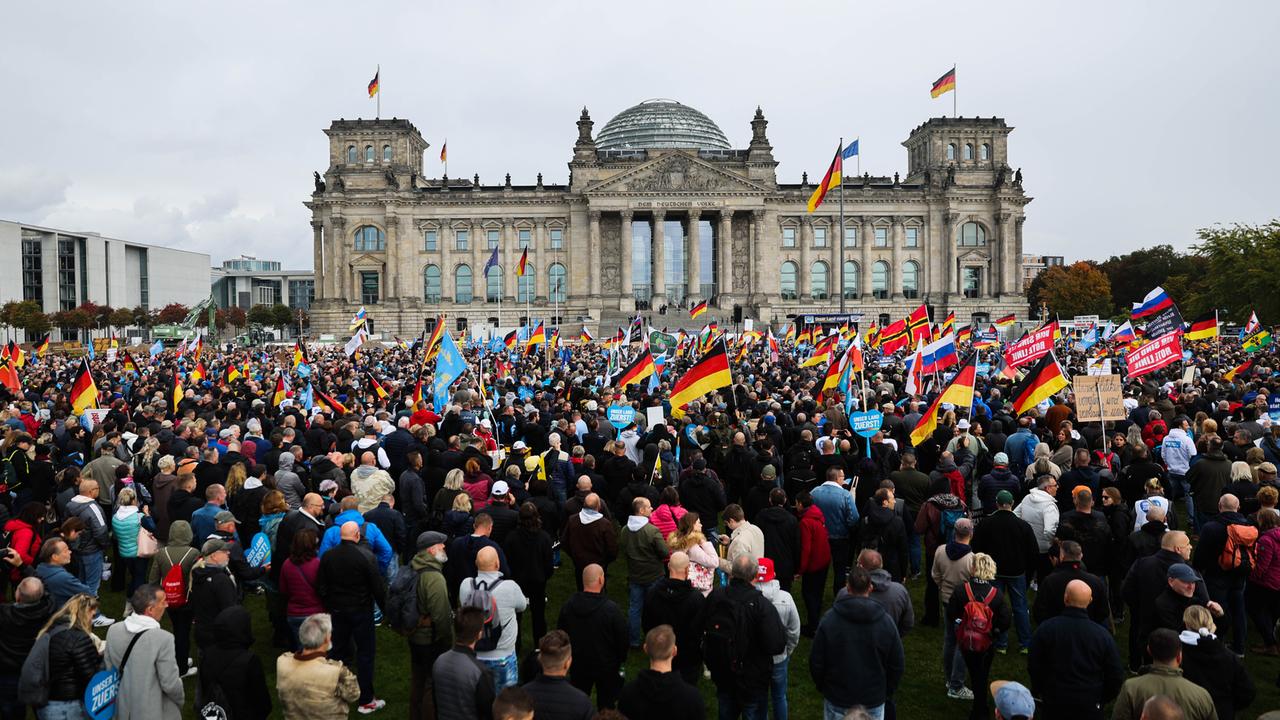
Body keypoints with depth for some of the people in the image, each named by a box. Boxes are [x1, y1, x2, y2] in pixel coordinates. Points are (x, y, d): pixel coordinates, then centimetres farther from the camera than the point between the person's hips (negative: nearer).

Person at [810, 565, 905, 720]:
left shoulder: (829, 619, -13)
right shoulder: (886, 621, -9)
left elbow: (816, 661, -7)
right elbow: (898, 665, -1)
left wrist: (822, 687, 10)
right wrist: (887, 693, 13)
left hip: (837, 701, -1)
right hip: (874, 701, 1)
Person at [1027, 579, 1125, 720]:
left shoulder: (1045, 629, -14)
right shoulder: (1103, 635, -14)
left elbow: (1033, 666, -5)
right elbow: (1116, 676, -6)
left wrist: (1042, 692, 11)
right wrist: (1102, 699, 10)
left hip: (1054, 702, 0)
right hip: (1089, 706, 0)